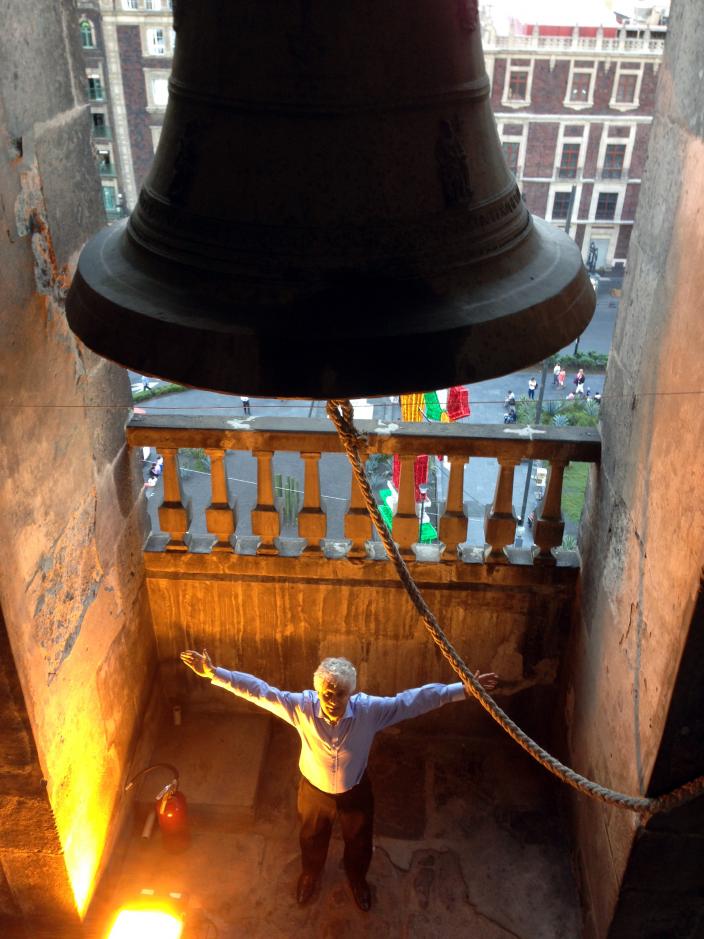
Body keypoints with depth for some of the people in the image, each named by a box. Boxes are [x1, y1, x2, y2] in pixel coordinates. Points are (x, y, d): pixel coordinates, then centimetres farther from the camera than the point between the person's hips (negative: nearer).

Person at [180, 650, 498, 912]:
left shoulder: (370, 710, -32)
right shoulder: (302, 707, -32)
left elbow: (417, 699, -30)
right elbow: (258, 690, -29)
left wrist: (464, 689, -34)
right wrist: (213, 673, -33)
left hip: (354, 792, 0)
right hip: (314, 791, 0)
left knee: (359, 842, 27)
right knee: (312, 839, 30)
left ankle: (357, 879, 63)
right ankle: (310, 875, 65)